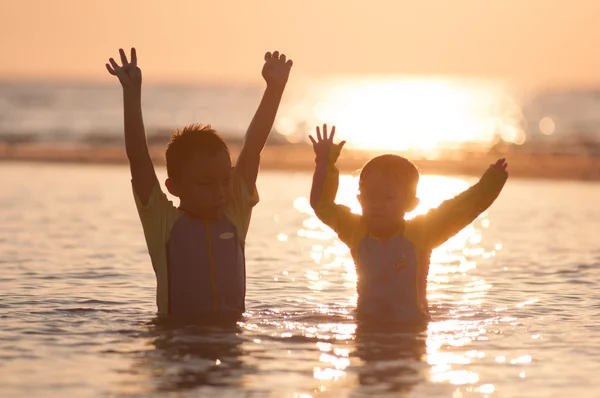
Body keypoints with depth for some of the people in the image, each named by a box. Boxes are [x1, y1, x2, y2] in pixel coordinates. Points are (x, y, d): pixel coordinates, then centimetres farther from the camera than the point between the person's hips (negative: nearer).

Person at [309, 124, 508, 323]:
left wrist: (491, 181, -19)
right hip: (366, 324, 1)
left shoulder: (422, 232, -4)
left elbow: (461, 209, -8)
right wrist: (325, 164, -7)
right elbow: (322, 203, 3)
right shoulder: (355, 231, 2)